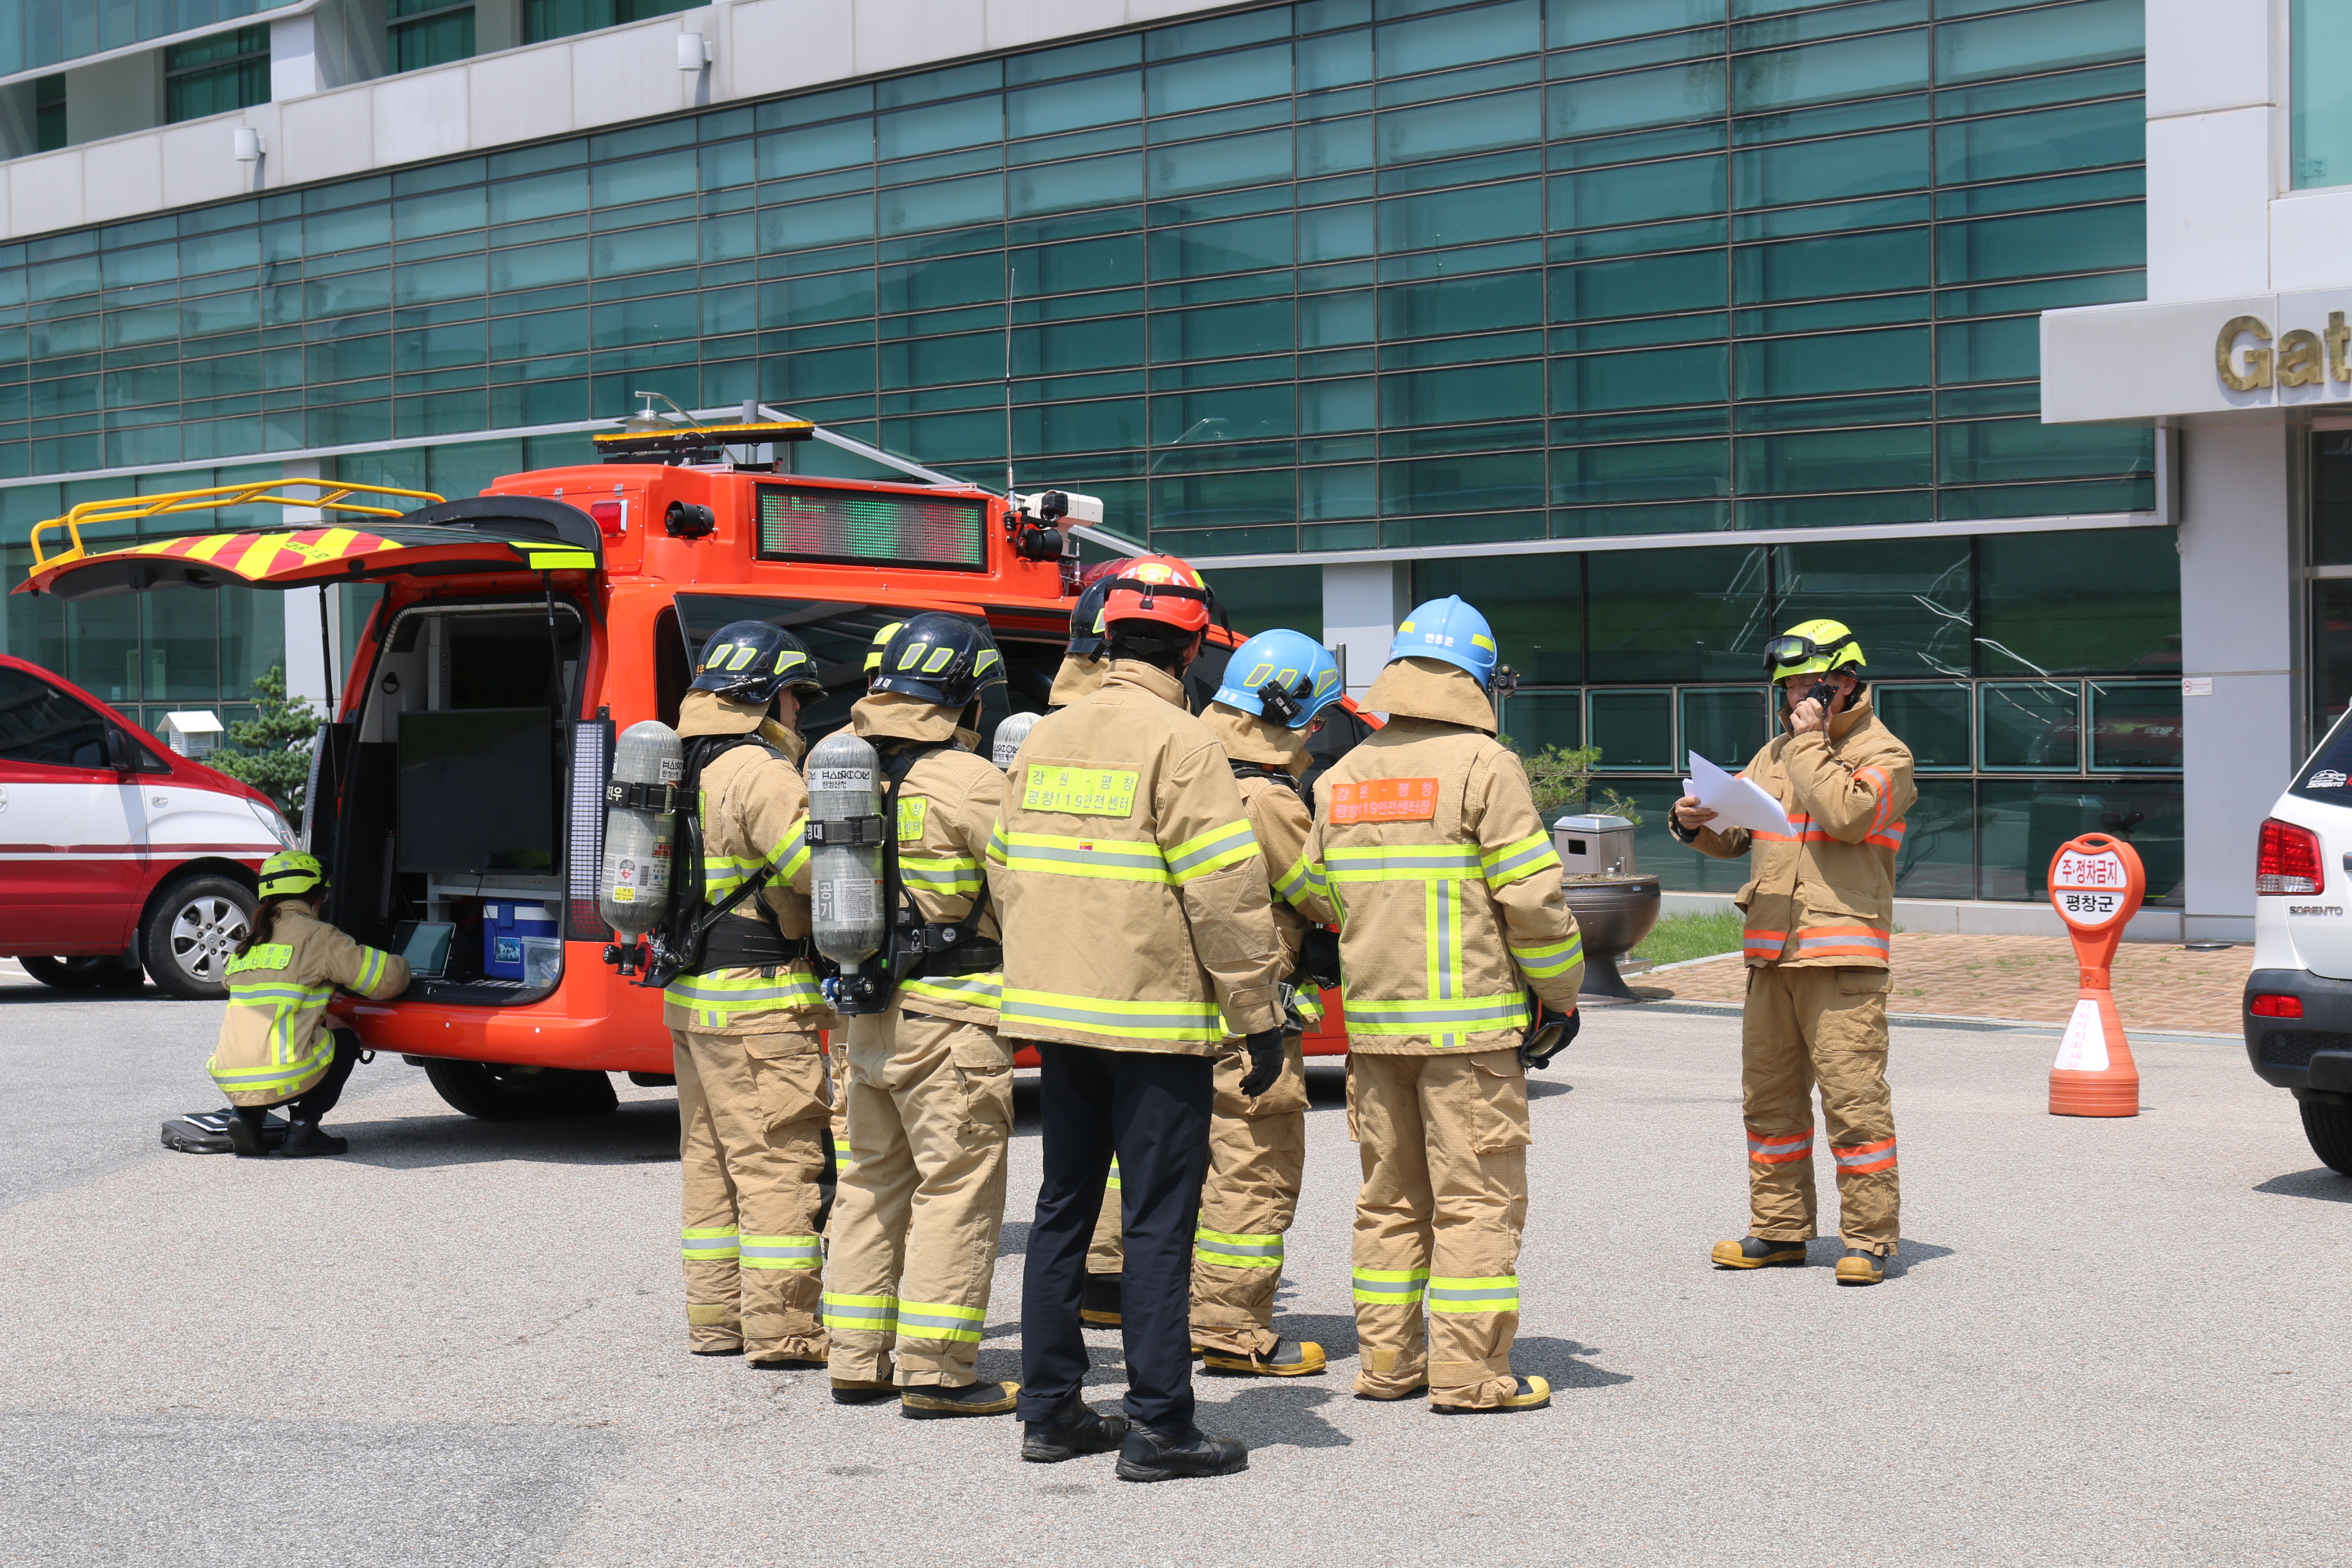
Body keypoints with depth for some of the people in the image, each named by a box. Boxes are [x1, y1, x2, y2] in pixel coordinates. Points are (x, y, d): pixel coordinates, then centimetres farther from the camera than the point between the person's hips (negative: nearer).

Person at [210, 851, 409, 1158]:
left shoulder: (250, 941, 19)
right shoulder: (316, 935, 0)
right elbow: (388, 976, 0)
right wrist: (400, 966, 23)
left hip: (229, 1080, 6)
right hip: (281, 1080, -5)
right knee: (346, 1042, 21)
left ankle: (247, 1114, 12)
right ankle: (302, 1129, 9)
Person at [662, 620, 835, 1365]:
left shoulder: (687, 768, 15)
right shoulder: (760, 772, -15)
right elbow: (824, 867, -22)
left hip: (691, 992, 10)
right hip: (758, 1001, -10)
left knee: (711, 1156, 14)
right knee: (780, 1161, -6)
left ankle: (714, 1318, 19)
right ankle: (781, 1327, -5)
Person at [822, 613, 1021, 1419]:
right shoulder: (968, 783, -16)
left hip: (870, 1010, 8)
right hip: (949, 1017, -8)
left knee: (874, 1179, 16)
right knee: (955, 1186, -2)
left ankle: (856, 1360, 20)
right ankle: (935, 1371, -2)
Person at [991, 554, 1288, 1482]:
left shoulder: (1044, 741, 11)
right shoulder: (1180, 744, -11)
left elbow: (1006, 873, 15)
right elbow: (1226, 892, -15)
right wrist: (1259, 1017, -10)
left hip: (1056, 1011, 7)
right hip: (1155, 1018, -7)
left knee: (1064, 1207, 13)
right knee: (1158, 1221, -3)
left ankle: (1049, 1410, 17)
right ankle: (1158, 1427, -2)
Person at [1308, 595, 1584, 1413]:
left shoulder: (1342, 778, 10)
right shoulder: (1483, 767, -9)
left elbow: (1319, 894, 16)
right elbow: (1532, 896, -11)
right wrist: (1560, 995, 0)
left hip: (1373, 1023, 6)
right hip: (1469, 1023, -6)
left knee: (1390, 1194, 14)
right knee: (1475, 1198, -1)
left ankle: (1388, 1360, 18)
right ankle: (1469, 1371, 0)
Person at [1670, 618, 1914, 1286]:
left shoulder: (1883, 754, 0)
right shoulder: (1774, 755, 20)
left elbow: (1846, 815, -19)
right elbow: (1732, 834, 21)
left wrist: (1812, 741, -10)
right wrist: (1697, 821, -1)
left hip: (1842, 956, -7)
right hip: (1771, 954, 7)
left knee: (1853, 1098, -9)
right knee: (1769, 1096, 10)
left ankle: (1869, 1237, -3)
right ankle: (1779, 1228, 20)